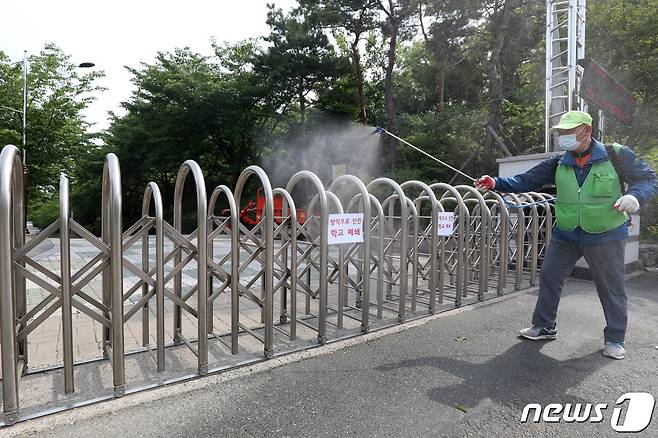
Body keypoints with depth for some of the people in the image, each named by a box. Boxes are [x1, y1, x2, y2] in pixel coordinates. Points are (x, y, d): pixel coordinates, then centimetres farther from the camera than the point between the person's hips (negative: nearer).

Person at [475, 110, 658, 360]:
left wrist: (634, 196, -24)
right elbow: (526, 181, -3)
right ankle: (544, 327, 23)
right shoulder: (558, 164, 1)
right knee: (548, 277, 6)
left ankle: (614, 339, 28)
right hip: (565, 236, 3)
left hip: (606, 237, -3)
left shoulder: (616, 156, -8)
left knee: (611, 288, 8)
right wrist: (496, 184, -16)